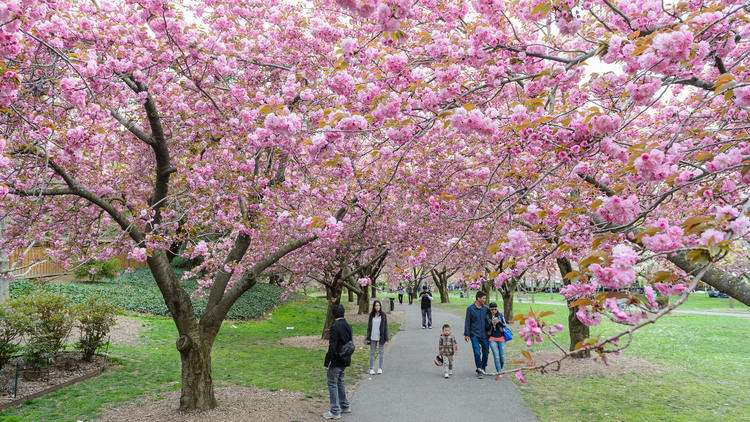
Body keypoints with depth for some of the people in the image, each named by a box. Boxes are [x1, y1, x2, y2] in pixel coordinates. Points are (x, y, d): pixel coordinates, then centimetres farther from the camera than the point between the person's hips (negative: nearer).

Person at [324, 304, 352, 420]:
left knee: (332, 384, 2)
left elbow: (332, 346, -22)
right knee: (340, 381, 22)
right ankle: (345, 406, 31)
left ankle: (335, 412, 6)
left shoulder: (335, 326, -19)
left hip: (336, 361, -8)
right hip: (345, 360, 8)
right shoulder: (348, 326, 5)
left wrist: (327, 362, -19)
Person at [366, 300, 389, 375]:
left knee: (381, 353, 8)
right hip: (373, 337, 1)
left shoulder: (383, 315, -2)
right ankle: (371, 369, 11)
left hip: (381, 337, -1)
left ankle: (380, 368, 17)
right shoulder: (371, 315, 2)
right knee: (372, 353, 5)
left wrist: (386, 338, -4)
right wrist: (368, 337, 2)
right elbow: (369, 326, 5)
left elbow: (385, 326, -1)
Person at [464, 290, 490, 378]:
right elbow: (467, 322, -1)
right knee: (477, 353, -9)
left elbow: (488, 320, 13)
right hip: (474, 335, -3)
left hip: (484, 335, 3)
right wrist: (466, 334, -3)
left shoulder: (486, 309, 4)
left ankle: (483, 368, 29)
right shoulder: (470, 308, -4)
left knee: (486, 352, 7)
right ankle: (479, 370, 5)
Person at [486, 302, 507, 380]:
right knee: (496, 356, -12)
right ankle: (499, 374, -8)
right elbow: (487, 328, -4)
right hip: (492, 339, -1)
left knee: (502, 357, 1)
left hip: (501, 338, 2)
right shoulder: (487, 316, -3)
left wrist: (498, 322, -20)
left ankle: (501, 369, 29)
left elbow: (504, 325, 0)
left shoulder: (500, 314, 0)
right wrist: (492, 323, -22)